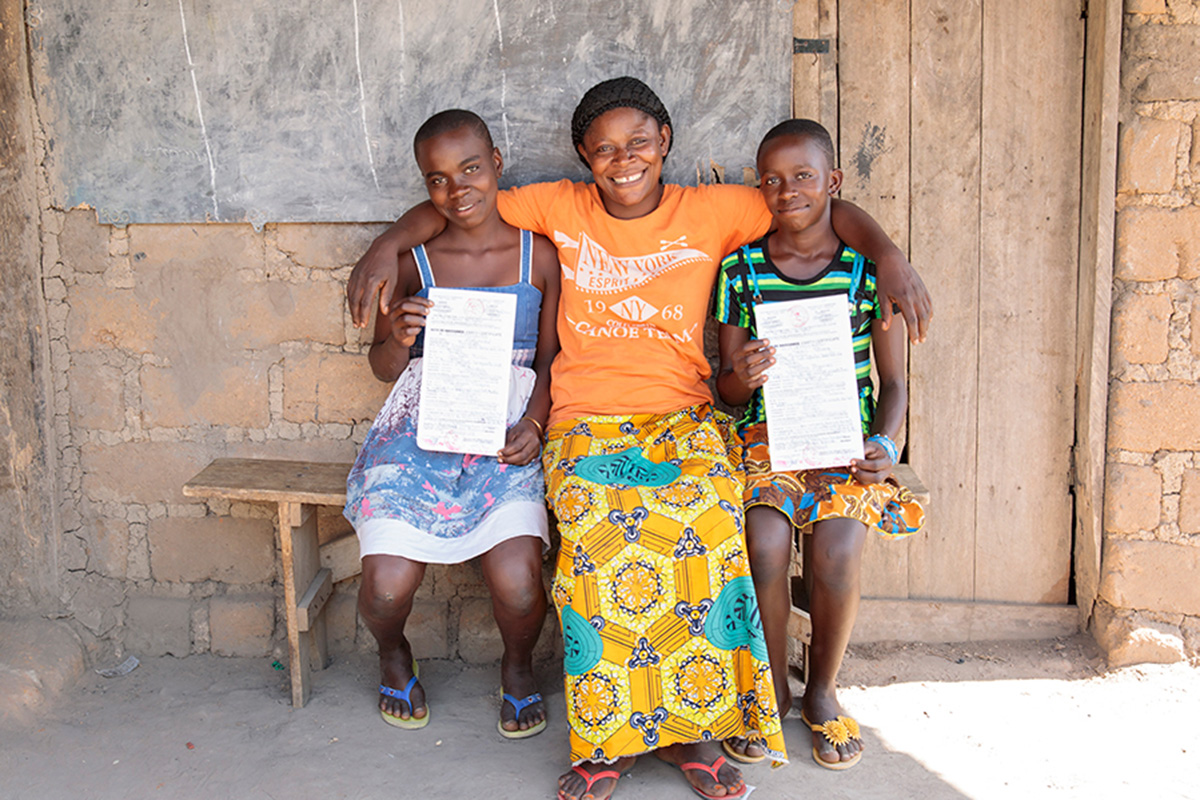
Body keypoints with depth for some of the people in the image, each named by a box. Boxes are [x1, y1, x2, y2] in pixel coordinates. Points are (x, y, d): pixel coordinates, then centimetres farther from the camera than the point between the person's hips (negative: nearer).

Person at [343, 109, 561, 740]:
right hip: (421, 428, 1)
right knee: (387, 589, -18)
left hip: (508, 434, 0)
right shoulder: (413, 260, 4)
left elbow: (550, 360, 8)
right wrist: (400, 339, -12)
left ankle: (518, 664, 15)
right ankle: (393, 653, 22)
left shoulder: (538, 255, 4)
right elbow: (383, 368, 11)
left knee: (517, 586, -23)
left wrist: (533, 424, -10)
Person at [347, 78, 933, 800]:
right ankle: (607, 741, -17)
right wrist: (389, 244, 2)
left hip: (684, 418, 0)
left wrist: (893, 260, -5)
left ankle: (694, 727, -17)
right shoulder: (561, 208, 11)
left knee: (708, 518, -32)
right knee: (598, 532, -31)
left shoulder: (711, 211, 8)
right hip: (585, 423, 0)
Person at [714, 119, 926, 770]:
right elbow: (727, 388, 5)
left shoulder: (867, 268, 1)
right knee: (766, 546, -25)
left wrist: (884, 442, -12)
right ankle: (770, 689, 1)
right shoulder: (740, 269, 2)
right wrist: (742, 377, -18)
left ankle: (822, 691, 4)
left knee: (838, 553, -24)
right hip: (766, 436, 1)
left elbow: (894, 381, 6)